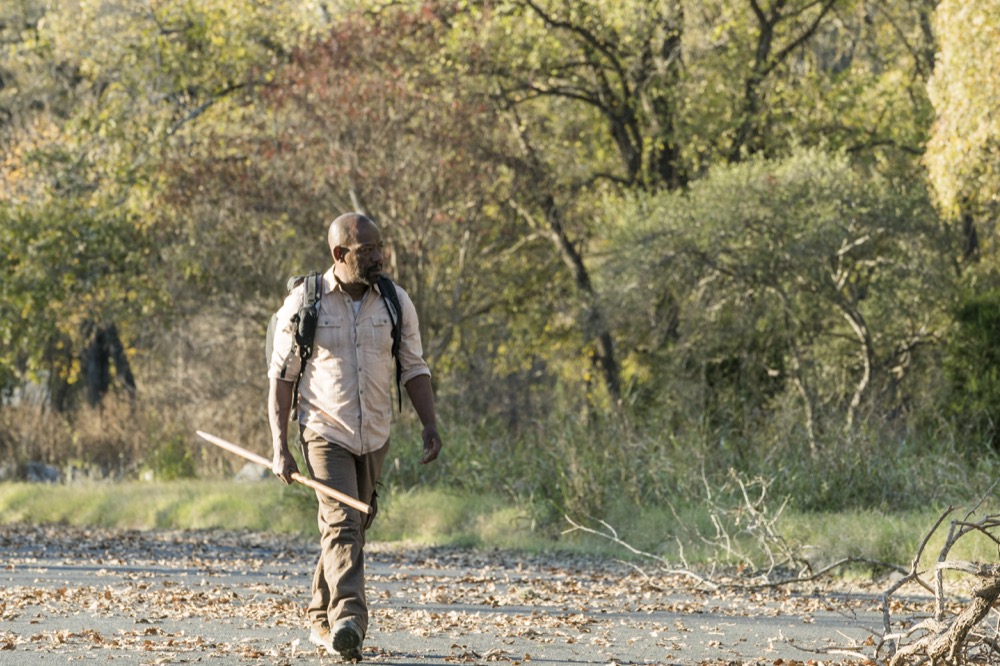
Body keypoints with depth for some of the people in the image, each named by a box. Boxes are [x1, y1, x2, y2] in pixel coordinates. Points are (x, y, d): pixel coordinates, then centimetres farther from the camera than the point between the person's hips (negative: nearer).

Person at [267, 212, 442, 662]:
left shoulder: (396, 304, 2)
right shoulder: (303, 304, -6)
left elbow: (414, 369, 9)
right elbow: (281, 377, -2)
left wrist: (430, 425, -4)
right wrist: (280, 448, -6)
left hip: (374, 439, 4)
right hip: (326, 434, -4)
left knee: (351, 527, 13)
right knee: (341, 523, -20)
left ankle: (322, 620, 27)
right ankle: (347, 621, -33)